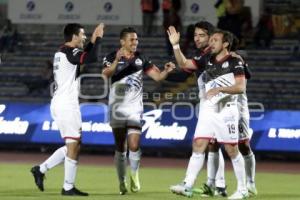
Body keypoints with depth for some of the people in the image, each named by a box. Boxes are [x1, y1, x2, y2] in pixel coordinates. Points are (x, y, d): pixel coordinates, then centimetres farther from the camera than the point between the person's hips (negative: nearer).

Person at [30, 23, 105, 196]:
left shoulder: (62, 52, 16)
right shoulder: (70, 52, -13)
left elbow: (84, 57, 33)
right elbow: (93, 58, -26)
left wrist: (93, 41, 25)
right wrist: (98, 38, -12)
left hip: (59, 103, 10)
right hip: (67, 105, -10)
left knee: (72, 146, 15)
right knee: (74, 145, -5)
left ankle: (41, 169, 13)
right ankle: (68, 187, -3)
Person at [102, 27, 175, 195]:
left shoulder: (141, 59, 4)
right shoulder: (112, 58, -5)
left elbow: (157, 76, 4)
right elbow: (106, 73, -25)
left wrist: (166, 71, -19)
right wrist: (117, 60, -44)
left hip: (135, 108, 1)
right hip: (117, 107, -1)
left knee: (134, 146, -11)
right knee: (120, 148, 5)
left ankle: (134, 175, 12)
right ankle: (122, 181, 17)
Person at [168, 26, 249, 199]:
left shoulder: (235, 62, -6)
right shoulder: (206, 60, 10)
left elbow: (240, 87, -14)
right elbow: (184, 63, 8)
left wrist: (219, 89, -25)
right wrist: (176, 45, -3)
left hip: (227, 111, -5)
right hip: (208, 110, 5)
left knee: (232, 150, -1)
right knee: (198, 145, -5)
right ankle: (187, 186, -11)